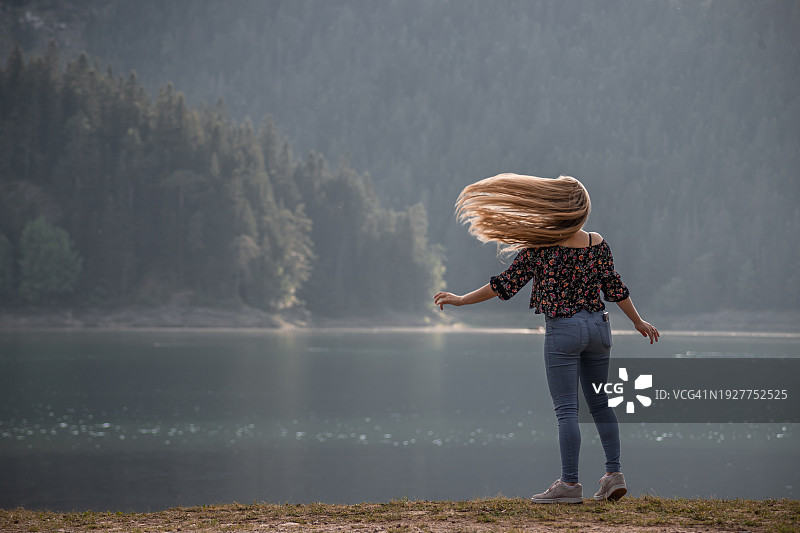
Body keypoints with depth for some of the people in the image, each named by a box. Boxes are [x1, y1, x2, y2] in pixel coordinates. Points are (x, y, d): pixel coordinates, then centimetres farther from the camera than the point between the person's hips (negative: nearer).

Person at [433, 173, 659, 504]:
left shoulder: (540, 246, -11)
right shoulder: (597, 244, 0)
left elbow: (506, 284, -8)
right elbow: (615, 288, 6)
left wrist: (461, 300, 1)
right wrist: (638, 322, 20)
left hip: (562, 330, -4)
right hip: (597, 326, 4)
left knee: (566, 409, -2)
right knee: (600, 403, 15)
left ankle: (570, 484, -2)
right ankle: (614, 474, 12)